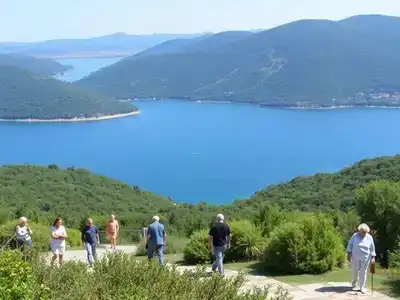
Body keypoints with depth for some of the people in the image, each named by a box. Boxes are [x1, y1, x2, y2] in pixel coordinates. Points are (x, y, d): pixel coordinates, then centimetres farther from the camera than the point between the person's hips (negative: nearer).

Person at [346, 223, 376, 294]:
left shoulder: (369, 237, -3)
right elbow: (350, 245, -1)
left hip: (365, 258, 0)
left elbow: (372, 248, 2)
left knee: (363, 273, 3)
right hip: (355, 257, 0)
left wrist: (373, 257, -4)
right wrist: (349, 254, -5)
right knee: (354, 271, 9)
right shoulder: (355, 236, -6)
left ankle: (362, 287, 13)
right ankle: (354, 282, 39)